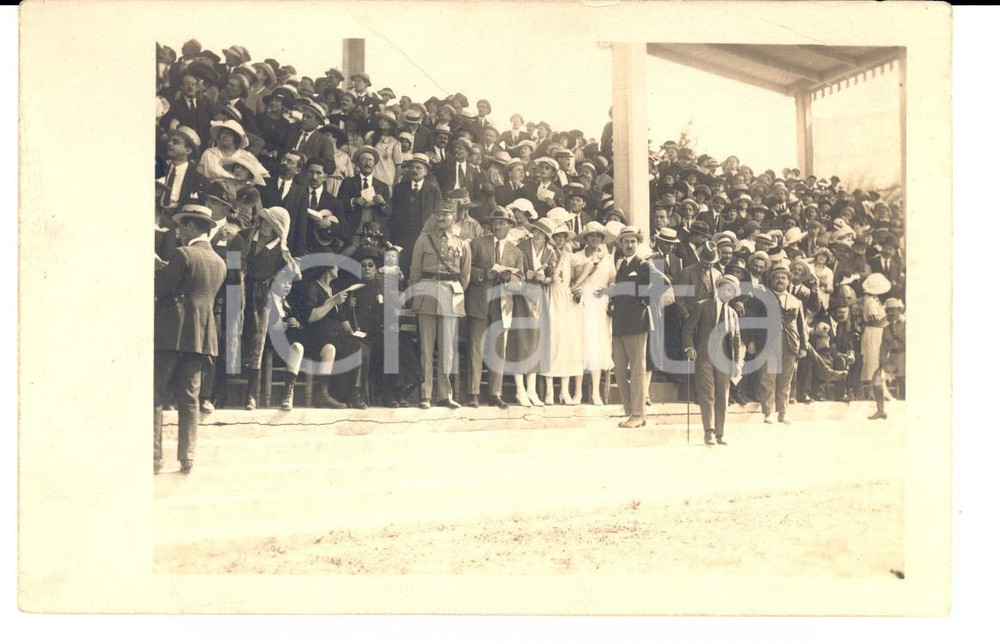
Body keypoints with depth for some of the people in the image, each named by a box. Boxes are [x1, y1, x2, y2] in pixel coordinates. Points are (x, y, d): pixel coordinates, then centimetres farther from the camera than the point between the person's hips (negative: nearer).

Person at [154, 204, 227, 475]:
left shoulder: (183, 254, -10)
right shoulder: (219, 263, 12)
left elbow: (161, 287, -11)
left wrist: (153, 267, 9)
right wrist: (161, 265, 22)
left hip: (170, 334, -6)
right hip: (201, 337, 6)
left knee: (155, 396, 1)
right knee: (189, 398, 9)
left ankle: (154, 457, 0)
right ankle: (187, 458, 7)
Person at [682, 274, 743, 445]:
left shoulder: (732, 313, 18)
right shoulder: (703, 306, 6)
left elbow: (737, 340, 16)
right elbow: (688, 327, 0)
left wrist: (737, 362, 5)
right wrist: (689, 347, -14)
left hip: (724, 360, 4)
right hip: (704, 357, -4)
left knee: (722, 397, 5)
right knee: (707, 395, -9)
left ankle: (720, 435, 11)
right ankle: (708, 431, -8)